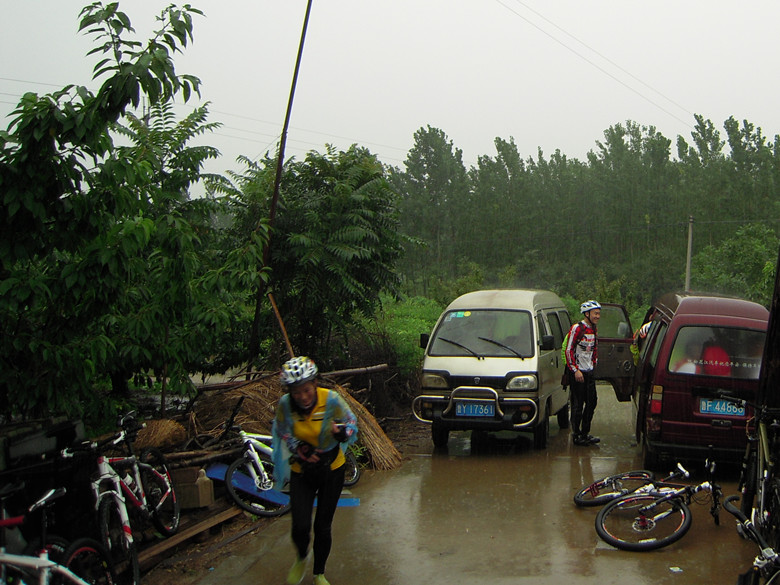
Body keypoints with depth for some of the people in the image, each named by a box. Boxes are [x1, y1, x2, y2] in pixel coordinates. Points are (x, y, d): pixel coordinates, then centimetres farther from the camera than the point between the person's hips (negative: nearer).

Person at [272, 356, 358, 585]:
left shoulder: (331, 399, -21)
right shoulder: (285, 405, -17)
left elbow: (351, 423, -12)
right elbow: (283, 435, -3)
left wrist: (342, 432, -35)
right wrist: (302, 450, -21)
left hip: (332, 470, 0)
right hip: (301, 472, 1)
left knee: (323, 527, 5)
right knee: (300, 527, -9)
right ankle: (301, 558, 28)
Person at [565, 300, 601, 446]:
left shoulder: (593, 330, 11)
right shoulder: (577, 328, -14)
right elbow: (569, 350, -16)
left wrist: (593, 364, 16)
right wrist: (576, 370, -18)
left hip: (589, 372, 8)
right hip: (578, 372, -8)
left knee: (592, 402, 11)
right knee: (578, 405, -4)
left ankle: (585, 433, 21)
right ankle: (576, 435, 4)